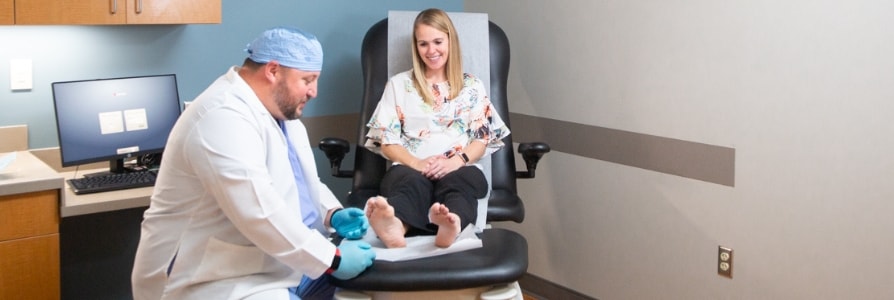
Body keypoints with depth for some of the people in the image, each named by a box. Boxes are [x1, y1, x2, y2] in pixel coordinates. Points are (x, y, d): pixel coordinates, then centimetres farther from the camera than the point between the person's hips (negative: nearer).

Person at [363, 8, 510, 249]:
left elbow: (482, 139, 11)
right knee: (412, 182, -40)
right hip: (410, 168, 0)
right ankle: (394, 226, -74)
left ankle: (451, 225, -74)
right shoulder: (399, 84, 19)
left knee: (456, 182, -39)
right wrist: (416, 163, -11)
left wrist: (456, 161, -11)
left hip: (460, 170, 1)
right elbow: (386, 141, 10)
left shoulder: (472, 87, 20)